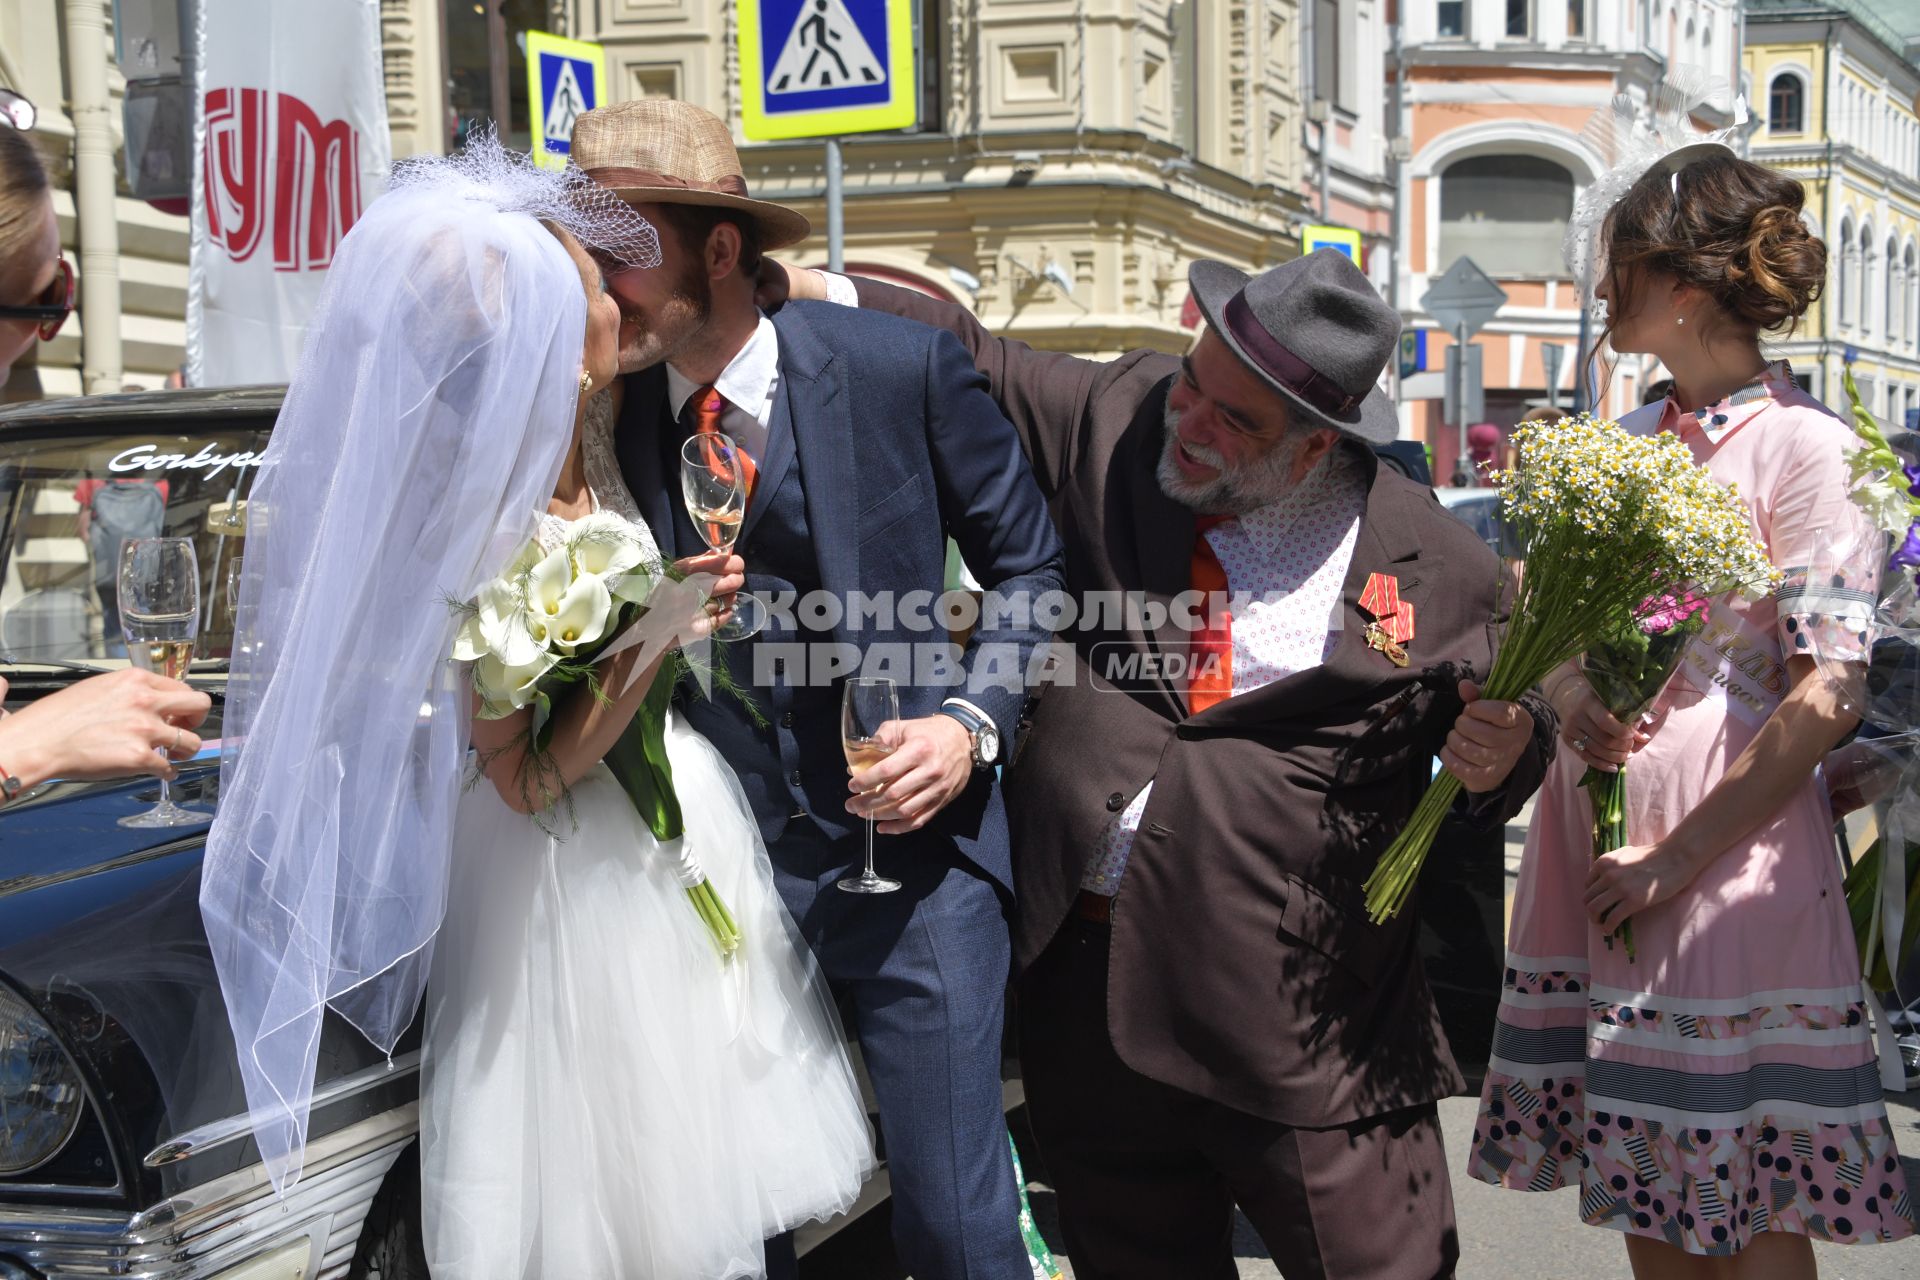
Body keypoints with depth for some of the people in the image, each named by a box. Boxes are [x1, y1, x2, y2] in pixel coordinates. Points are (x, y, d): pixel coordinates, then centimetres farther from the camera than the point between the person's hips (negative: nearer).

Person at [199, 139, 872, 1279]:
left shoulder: (591, 434, -6)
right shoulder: (478, 529, -25)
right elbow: (528, 780, -19)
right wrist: (655, 635, -26)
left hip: (683, 821, 7)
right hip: (580, 881, -7)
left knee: (732, 1173, 20)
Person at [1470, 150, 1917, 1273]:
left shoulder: (1804, 443, -10)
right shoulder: (1626, 443, 12)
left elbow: (1825, 701, -15)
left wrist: (1679, 856, -16)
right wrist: (1573, 696, -7)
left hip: (1729, 846, -7)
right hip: (1598, 822, 7)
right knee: (1641, 1185, 14)